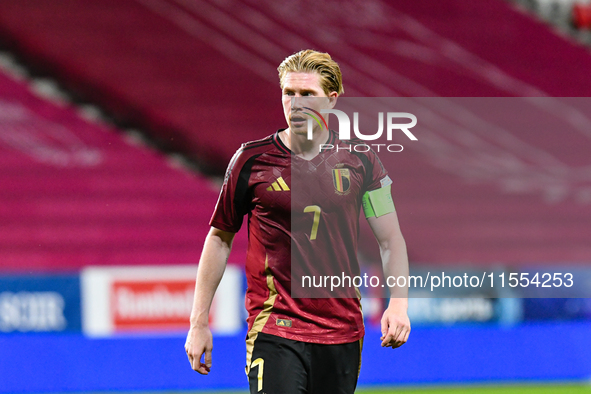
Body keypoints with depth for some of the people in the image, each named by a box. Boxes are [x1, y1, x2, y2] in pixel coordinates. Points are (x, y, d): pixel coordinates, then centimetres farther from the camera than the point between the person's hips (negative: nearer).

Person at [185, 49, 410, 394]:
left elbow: (391, 239, 8)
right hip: (274, 326, -3)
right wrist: (199, 322, 6)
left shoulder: (360, 159, 3)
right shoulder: (252, 160, -2)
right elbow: (220, 238, 8)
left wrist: (398, 304, -9)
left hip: (342, 331, 3)